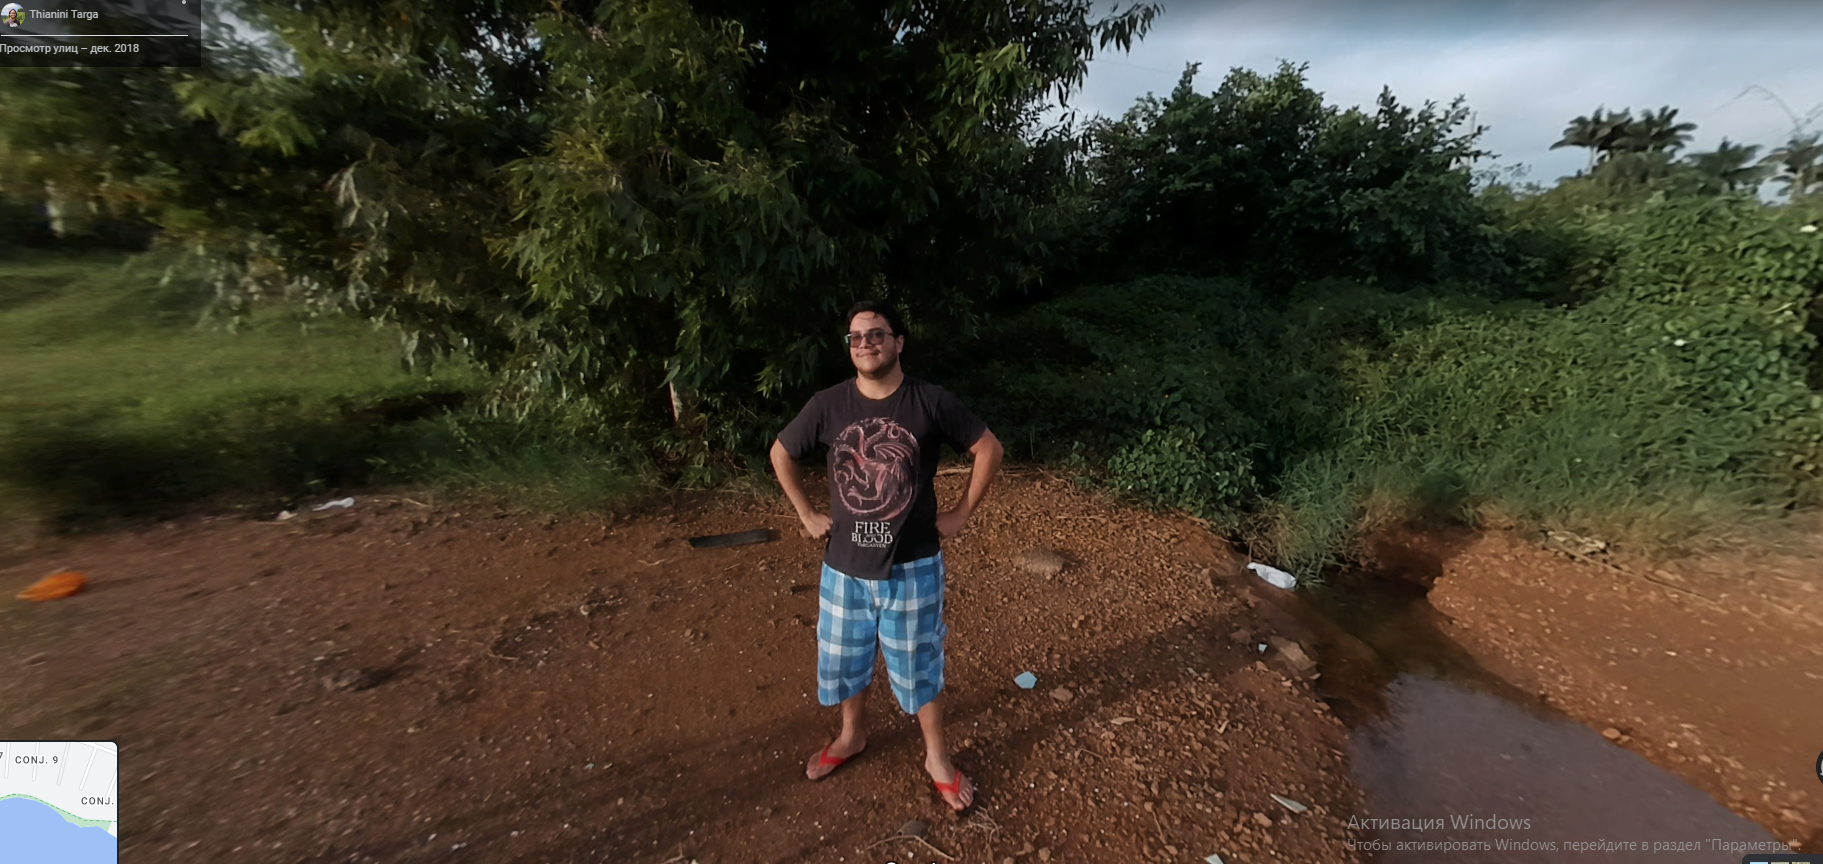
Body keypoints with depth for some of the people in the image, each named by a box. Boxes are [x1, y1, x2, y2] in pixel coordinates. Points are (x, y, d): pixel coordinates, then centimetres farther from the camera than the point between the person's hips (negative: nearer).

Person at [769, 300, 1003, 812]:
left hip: (913, 566, -2)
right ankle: (851, 735, 48)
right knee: (843, 657, 20)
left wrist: (963, 513, -4)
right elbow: (781, 454, 8)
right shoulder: (827, 405, -7)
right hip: (845, 565, 3)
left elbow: (989, 449, -3)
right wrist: (807, 514, 5)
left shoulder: (931, 402, -13)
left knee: (918, 665, 14)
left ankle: (936, 757, 38)